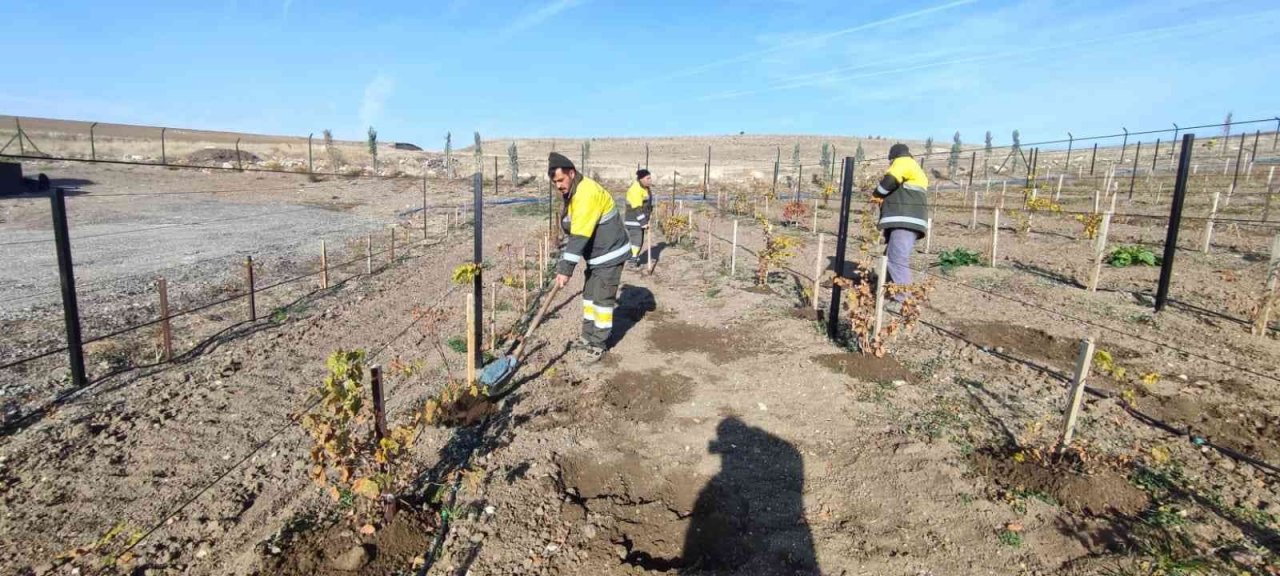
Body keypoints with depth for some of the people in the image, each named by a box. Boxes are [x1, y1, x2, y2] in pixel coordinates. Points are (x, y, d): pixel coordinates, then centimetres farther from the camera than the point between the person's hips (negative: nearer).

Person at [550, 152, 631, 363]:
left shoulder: (588, 193, -26)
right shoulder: (571, 194, 6)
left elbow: (580, 235, -32)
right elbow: (571, 233, 12)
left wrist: (566, 268, -33)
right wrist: (562, 265, 8)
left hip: (610, 254, -10)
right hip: (595, 256, 10)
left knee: (602, 299, -3)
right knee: (589, 295, 16)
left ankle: (599, 345, 9)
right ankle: (588, 337, 29)